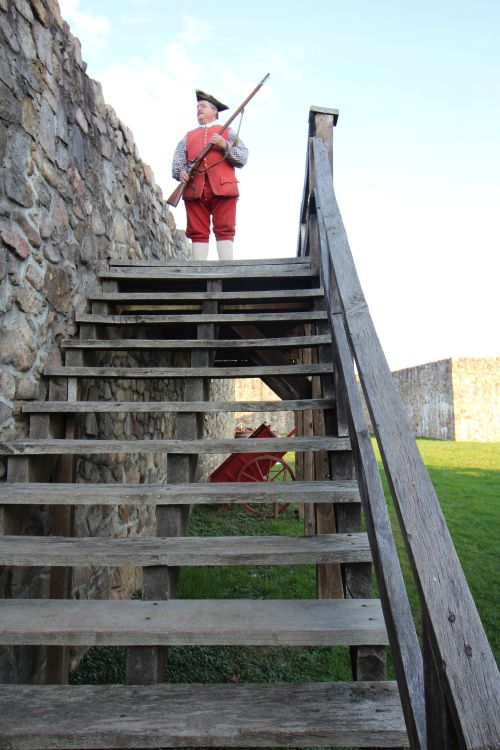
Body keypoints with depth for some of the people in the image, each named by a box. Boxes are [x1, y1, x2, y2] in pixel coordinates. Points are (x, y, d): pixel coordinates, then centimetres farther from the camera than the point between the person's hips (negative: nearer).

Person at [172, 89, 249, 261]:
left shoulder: (228, 132, 22)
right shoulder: (188, 137, 28)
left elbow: (242, 158, 9)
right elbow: (177, 161, 16)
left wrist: (224, 146, -6)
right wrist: (181, 172, -7)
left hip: (223, 188, -2)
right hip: (194, 189, 2)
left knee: (225, 230, -9)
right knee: (198, 232, -5)